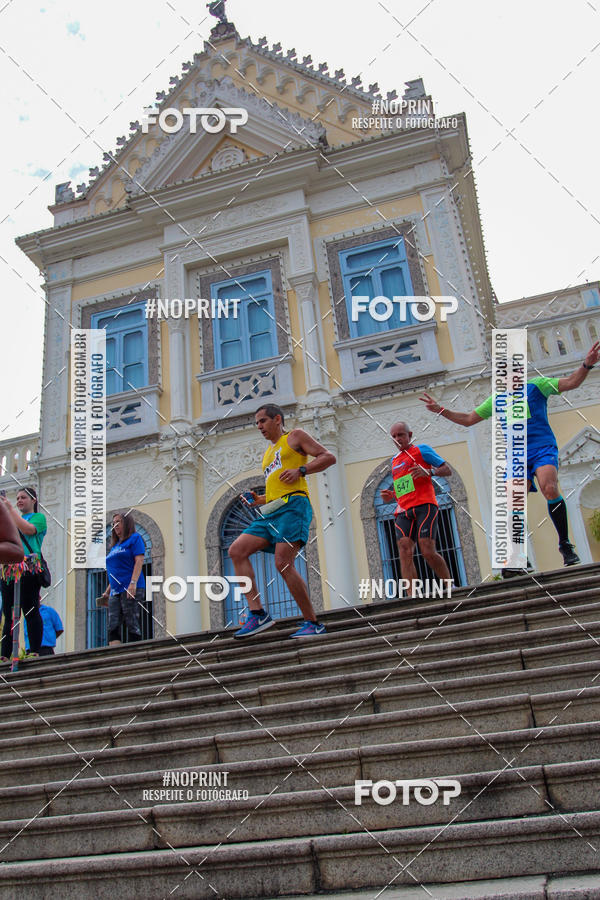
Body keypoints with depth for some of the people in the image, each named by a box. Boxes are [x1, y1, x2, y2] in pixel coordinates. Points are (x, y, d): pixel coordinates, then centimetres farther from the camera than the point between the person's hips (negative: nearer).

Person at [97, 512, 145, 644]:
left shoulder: (135, 538, 4)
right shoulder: (115, 546, 26)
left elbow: (139, 561, -9)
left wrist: (133, 583, -21)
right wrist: (107, 591, 21)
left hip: (131, 589, -8)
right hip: (115, 592, 8)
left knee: (132, 625, -10)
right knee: (113, 626, -5)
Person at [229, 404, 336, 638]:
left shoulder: (295, 436, 10)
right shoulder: (268, 453, 31)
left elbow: (328, 457, 0)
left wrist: (300, 470, -12)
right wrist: (259, 500, 15)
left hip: (293, 505, -8)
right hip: (271, 512, 9)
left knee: (283, 564, -20)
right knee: (236, 551, -7)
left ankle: (313, 623, -9)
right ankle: (257, 613, -11)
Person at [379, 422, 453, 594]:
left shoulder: (422, 449, 11)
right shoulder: (394, 461, 28)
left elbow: (448, 470, 6)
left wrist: (428, 471, -14)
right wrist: (391, 495, 14)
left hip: (424, 505, -5)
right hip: (404, 511, 6)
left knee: (428, 552, -17)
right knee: (405, 552, -14)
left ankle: (450, 587, 4)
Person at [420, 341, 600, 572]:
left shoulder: (536, 385, 7)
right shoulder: (496, 400, 17)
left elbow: (570, 382, -1)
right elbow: (468, 419, 21)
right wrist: (440, 410, 13)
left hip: (543, 449, -3)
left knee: (550, 488, -28)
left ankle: (565, 544, -12)